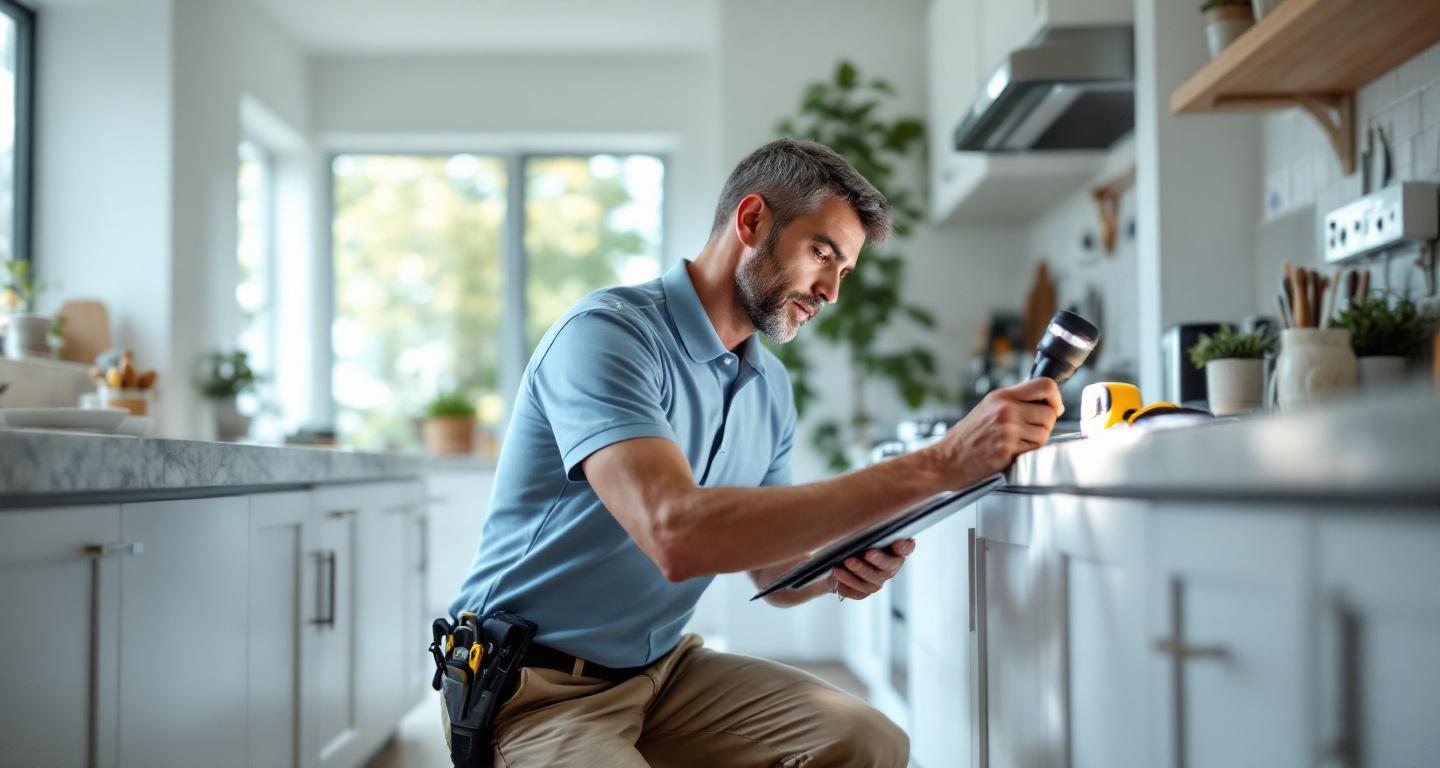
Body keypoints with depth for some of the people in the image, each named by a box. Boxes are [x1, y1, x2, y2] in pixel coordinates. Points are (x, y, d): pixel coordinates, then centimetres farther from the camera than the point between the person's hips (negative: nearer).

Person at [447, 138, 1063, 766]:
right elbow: (677, 536, -36)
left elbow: (773, 575, 13)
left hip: (665, 668, 7)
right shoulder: (607, 332, -20)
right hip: (534, 689, -7)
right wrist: (936, 465, -37)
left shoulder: (772, 388, 7)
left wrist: (834, 571, -13)